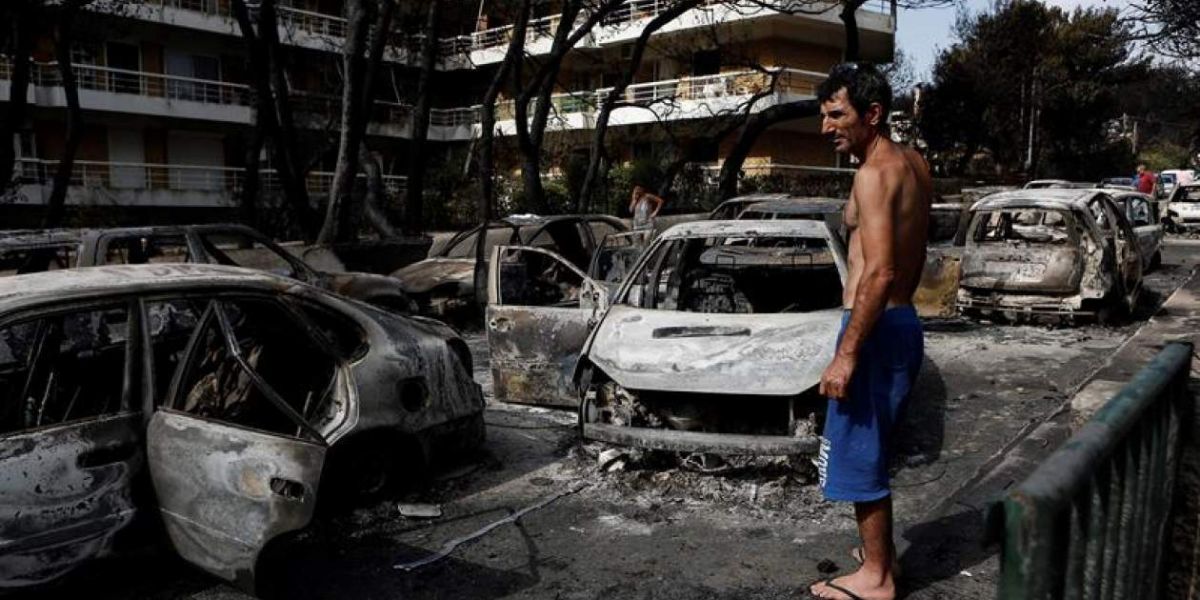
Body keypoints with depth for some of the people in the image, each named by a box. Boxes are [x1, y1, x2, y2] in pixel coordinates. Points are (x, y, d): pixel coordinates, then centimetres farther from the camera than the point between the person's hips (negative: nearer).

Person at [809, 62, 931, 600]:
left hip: (875, 327, -10)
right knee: (871, 445, 21)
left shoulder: (875, 173, -18)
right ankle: (880, 550, 36)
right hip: (904, 321, 10)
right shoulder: (913, 164, 11)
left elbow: (879, 273, -25)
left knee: (859, 449, 2)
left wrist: (846, 355, -24)